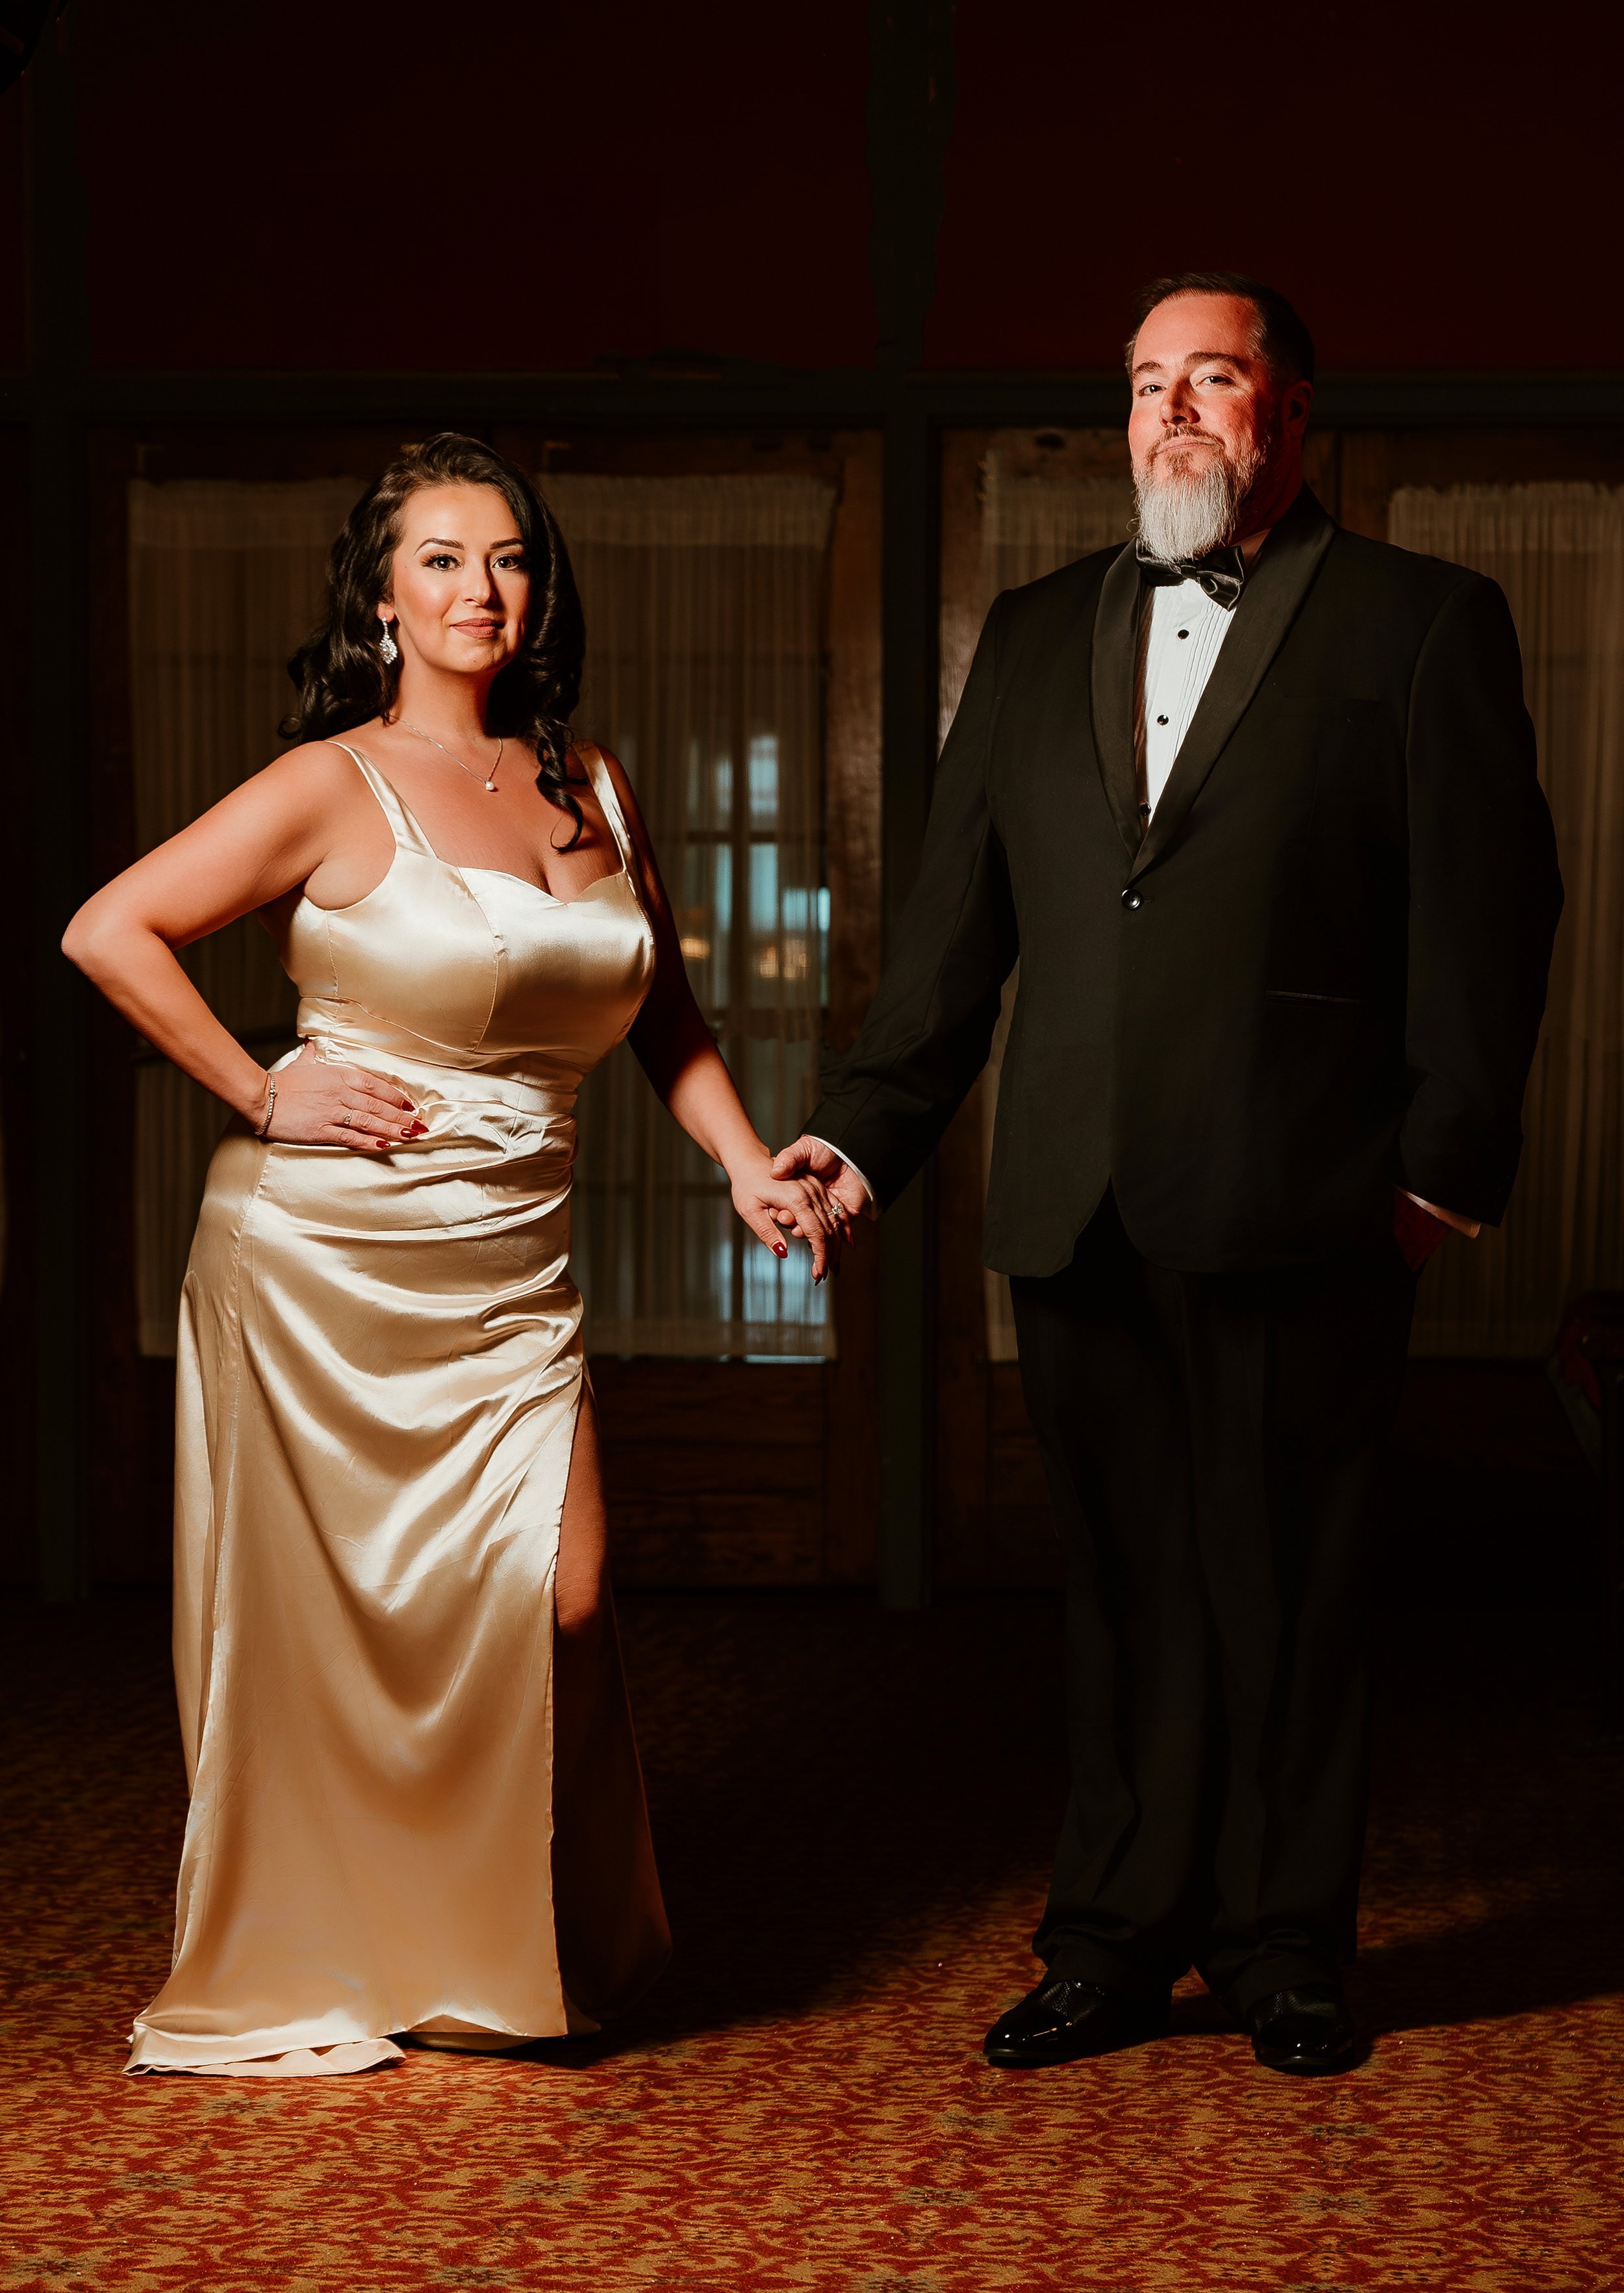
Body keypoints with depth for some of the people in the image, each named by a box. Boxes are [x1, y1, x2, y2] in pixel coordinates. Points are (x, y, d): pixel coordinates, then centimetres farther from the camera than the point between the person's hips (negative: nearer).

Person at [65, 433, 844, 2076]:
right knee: (323, 1623, 3)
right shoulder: (334, 787, -5)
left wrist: (749, 1165, 6)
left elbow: (663, 1016, 20)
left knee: (560, 1606, -6)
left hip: (512, 1275, 4)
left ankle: (525, 1957, 17)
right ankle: (295, 1982, 22)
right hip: (323, 1257, -4)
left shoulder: (589, 790, 11)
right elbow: (107, 932, -10)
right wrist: (262, 1096, -9)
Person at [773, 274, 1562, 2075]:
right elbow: (955, 916, 15)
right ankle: (1118, 1945, 21)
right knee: (1122, 1588, 10)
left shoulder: (1421, 626, 3)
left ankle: (1283, 1950, 19)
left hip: (1297, 1215, -4)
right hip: (1080, 1217, 4)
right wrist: (871, 1127, 9)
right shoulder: (1036, 636, 17)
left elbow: (1488, 914, -1)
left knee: (1289, 1592, 5)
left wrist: (1444, 1166, -6)